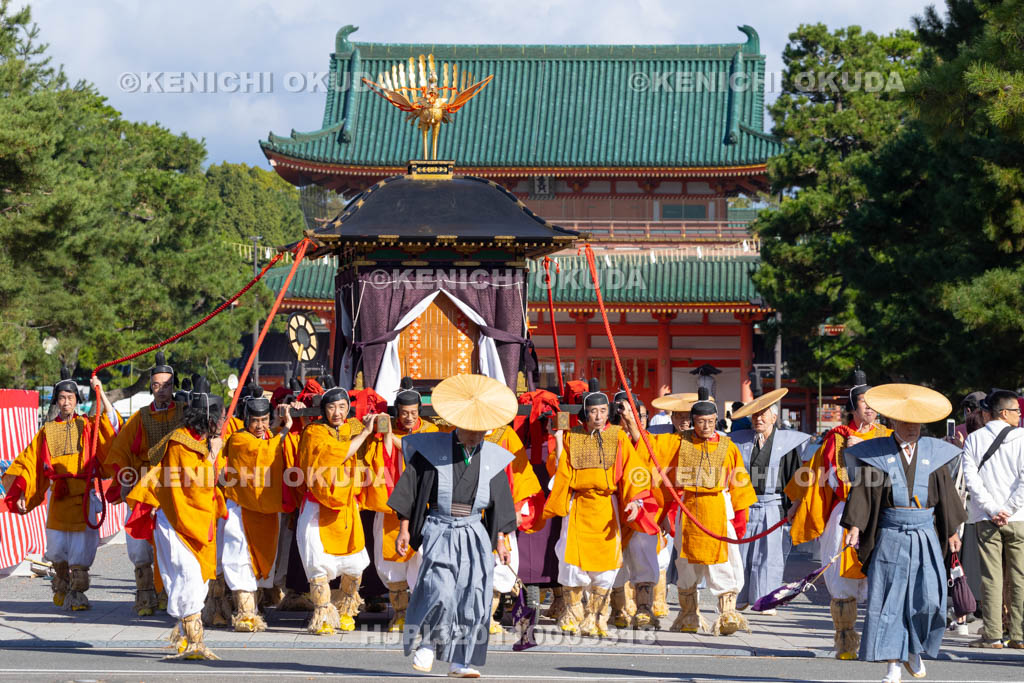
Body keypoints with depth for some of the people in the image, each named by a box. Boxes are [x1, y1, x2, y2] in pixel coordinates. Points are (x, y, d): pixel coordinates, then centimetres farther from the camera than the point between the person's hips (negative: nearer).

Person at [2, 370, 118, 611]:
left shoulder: (87, 426, 8)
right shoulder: (47, 431, 10)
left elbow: (111, 424, -9)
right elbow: (29, 463, 9)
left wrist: (100, 393, -12)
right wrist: (21, 492, -1)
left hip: (83, 494, -1)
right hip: (58, 495, 1)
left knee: (81, 544, -7)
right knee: (58, 545, 2)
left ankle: (76, 594, -2)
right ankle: (61, 585, 26)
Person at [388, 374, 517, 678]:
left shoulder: (493, 458, 8)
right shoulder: (432, 448, -1)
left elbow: (499, 504, 14)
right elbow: (410, 488, 2)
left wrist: (500, 540, 9)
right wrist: (404, 529, -1)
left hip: (475, 535, 3)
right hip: (439, 531, -3)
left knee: (472, 597, -4)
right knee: (439, 591, -18)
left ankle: (460, 660, 5)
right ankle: (426, 641, 7)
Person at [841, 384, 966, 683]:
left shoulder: (934, 453, 9)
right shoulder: (877, 453, 2)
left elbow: (946, 493, 14)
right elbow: (863, 491, 0)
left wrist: (952, 530, 13)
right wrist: (855, 526, -10)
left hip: (925, 537, 2)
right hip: (890, 537, -1)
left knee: (928, 598, -8)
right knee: (889, 599, -4)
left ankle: (914, 650, 17)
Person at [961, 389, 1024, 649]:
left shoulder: (974, 439, 4)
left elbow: (971, 479, -5)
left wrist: (992, 510, -6)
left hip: (986, 519, 2)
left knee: (991, 578, 2)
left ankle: (992, 635, 0)